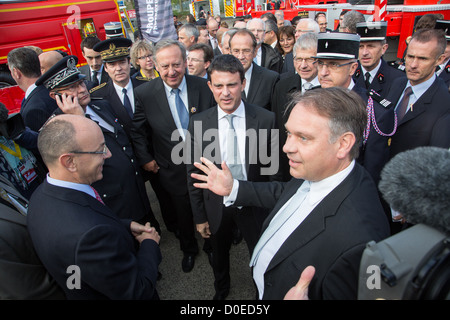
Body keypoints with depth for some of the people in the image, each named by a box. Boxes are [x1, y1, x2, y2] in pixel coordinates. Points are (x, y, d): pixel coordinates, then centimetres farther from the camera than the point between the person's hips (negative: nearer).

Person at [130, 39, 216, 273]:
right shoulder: (143, 94, -13)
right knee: (183, 214, 20)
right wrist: (145, 159, -4)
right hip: (173, 170, 0)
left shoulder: (203, 87, -12)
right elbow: (138, 131, -1)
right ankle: (188, 249, 49)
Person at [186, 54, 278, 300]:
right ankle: (221, 289, 58)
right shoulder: (198, 123, -11)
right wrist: (199, 216, 0)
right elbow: (193, 172, -4)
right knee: (219, 254, 26)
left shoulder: (266, 119, -14)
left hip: (255, 204, -1)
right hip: (216, 206, 2)